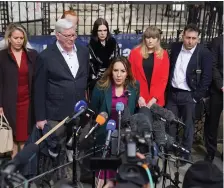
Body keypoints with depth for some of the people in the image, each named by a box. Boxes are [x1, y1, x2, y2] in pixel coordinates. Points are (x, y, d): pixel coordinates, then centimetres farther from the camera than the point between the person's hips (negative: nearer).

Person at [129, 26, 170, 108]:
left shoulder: (163, 54, 4)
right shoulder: (135, 52, 2)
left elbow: (164, 78, 1)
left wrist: (155, 98, -9)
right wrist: (139, 97, -8)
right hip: (138, 100, 0)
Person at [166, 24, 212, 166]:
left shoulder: (204, 53, -12)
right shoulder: (175, 47, 2)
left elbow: (206, 78, -11)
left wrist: (197, 97, -13)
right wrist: (167, 88, 7)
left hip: (189, 95, -4)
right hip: (172, 93, 4)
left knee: (188, 126, 9)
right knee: (170, 124, 14)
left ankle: (185, 154, 25)